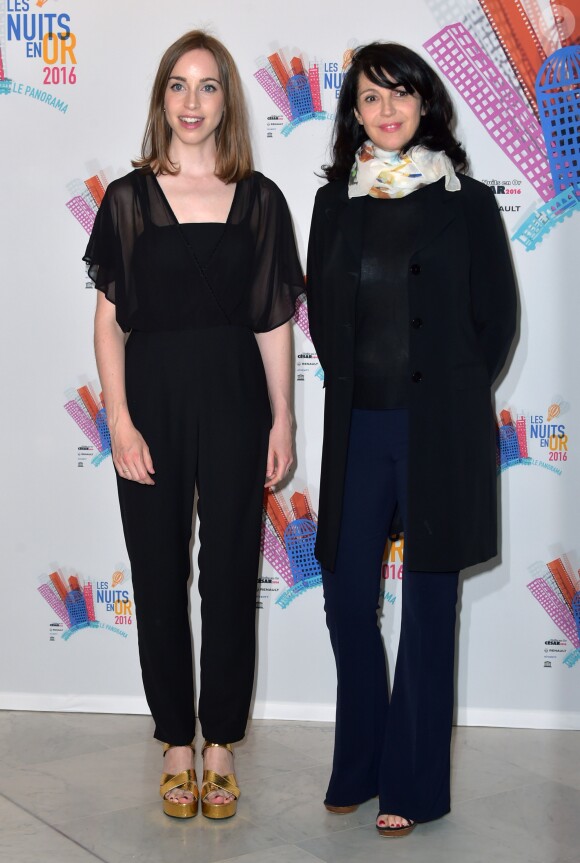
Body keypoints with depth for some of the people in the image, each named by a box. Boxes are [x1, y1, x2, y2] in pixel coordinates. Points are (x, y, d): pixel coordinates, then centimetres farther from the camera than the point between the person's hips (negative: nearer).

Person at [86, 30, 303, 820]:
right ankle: (177, 743, 21)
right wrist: (119, 421, -7)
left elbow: (273, 320, 5)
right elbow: (109, 319, 1)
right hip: (152, 399, 0)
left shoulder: (259, 200, 5)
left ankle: (221, 743, 20)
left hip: (233, 401, 0)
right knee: (160, 575, 6)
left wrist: (282, 420, 1)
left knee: (230, 573, 5)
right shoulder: (128, 199, 3)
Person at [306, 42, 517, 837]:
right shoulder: (336, 201, 10)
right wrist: (351, 389, 9)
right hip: (357, 427, 3)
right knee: (346, 598, 7)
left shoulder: (466, 201, 1)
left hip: (439, 432, -3)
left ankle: (411, 785, 17)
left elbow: (496, 316, 3)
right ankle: (358, 768, 26)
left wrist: (449, 403, 3)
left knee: (428, 606, 4)